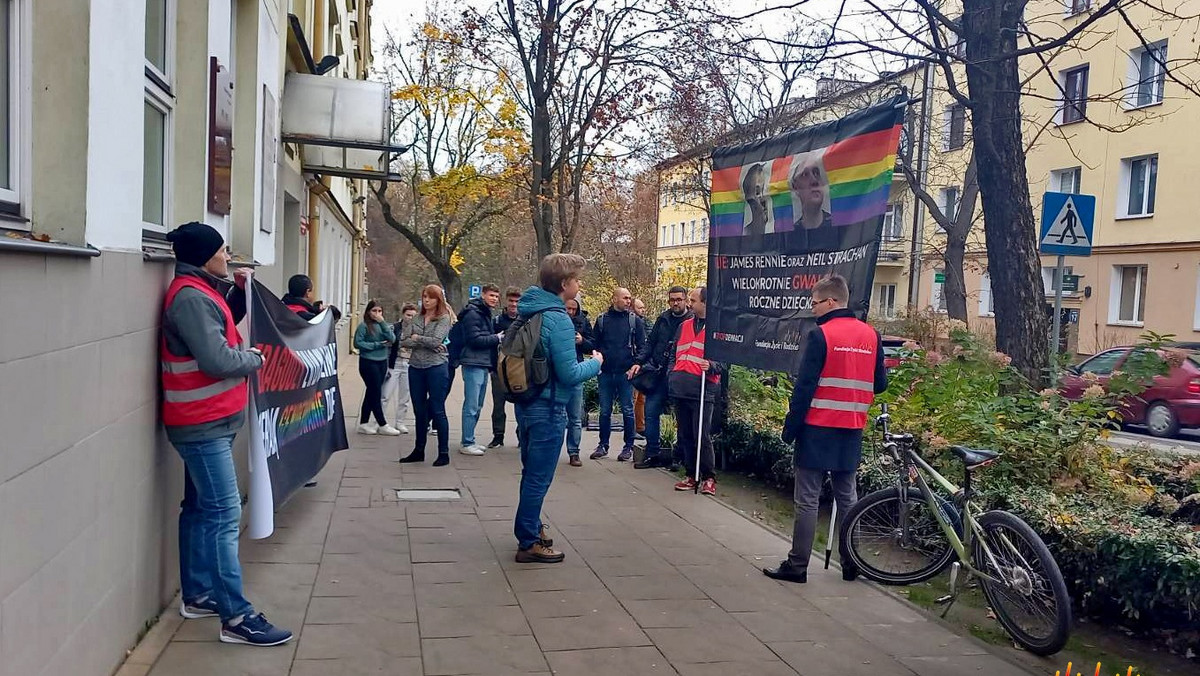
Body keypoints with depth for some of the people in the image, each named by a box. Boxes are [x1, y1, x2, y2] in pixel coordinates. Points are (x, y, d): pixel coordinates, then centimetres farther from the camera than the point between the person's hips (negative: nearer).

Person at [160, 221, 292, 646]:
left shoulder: (201, 291, 12)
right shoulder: (190, 297, -19)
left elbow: (224, 325, 25)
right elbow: (217, 360, -25)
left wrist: (240, 289, 10)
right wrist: (255, 358, -7)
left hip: (208, 420, 10)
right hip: (203, 422, -10)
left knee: (201, 508, 15)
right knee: (224, 513, -11)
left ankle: (197, 595, 26)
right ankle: (236, 617, -9)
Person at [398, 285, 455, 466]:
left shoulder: (444, 319, -3)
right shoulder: (416, 319, 11)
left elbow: (436, 341, -16)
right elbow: (404, 341, 1)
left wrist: (417, 338, -2)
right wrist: (426, 343, -11)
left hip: (436, 368, -5)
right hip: (415, 368, 5)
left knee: (438, 411, -2)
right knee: (420, 411, 13)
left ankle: (444, 453, 4)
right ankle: (419, 451, 23)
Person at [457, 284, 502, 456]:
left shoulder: (487, 314, 19)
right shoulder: (473, 313, -10)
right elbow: (475, 339, -18)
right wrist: (496, 338, -9)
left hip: (484, 365, 10)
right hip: (474, 365, -10)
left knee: (477, 406, 13)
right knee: (471, 406, -7)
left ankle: (470, 441, 20)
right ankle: (467, 444, -3)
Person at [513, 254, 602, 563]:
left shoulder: (530, 310, 6)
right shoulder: (558, 319, -21)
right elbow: (569, 374, -21)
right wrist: (595, 363, -5)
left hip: (527, 403, 9)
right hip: (547, 409, -9)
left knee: (532, 473, 21)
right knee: (539, 478, 1)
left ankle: (530, 528, 35)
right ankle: (529, 543, 11)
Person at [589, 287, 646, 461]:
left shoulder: (635, 320, 3)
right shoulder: (602, 319, 7)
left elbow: (642, 346, 2)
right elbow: (595, 344, 10)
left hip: (626, 373, -2)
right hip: (606, 372, 2)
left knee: (627, 410, 3)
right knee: (604, 411, 8)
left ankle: (629, 446, 11)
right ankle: (603, 445, 17)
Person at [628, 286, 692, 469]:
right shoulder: (663, 319, 10)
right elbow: (650, 343, 15)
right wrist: (638, 362, 4)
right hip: (658, 374, 5)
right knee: (651, 412, 4)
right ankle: (653, 453, 14)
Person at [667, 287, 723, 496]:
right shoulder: (684, 326, 17)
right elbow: (674, 355, 26)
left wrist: (712, 366, -21)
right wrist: (671, 374, 14)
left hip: (702, 390, -6)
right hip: (679, 389, 6)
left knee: (702, 437, -6)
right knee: (685, 435, 10)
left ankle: (708, 478, 7)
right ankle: (691, 475, 20)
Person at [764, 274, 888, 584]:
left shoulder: (820, 335, -12)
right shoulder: (871, 336, 5)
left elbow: (805, 386, -14)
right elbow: (879, 384, 11)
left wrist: (790, 427, -8)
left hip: (818, 429, -6)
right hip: (852, 431, 6)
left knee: (807, 499, -1)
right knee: (847, 496, 15)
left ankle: (797, 565, 3)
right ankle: (851, 563, 19)